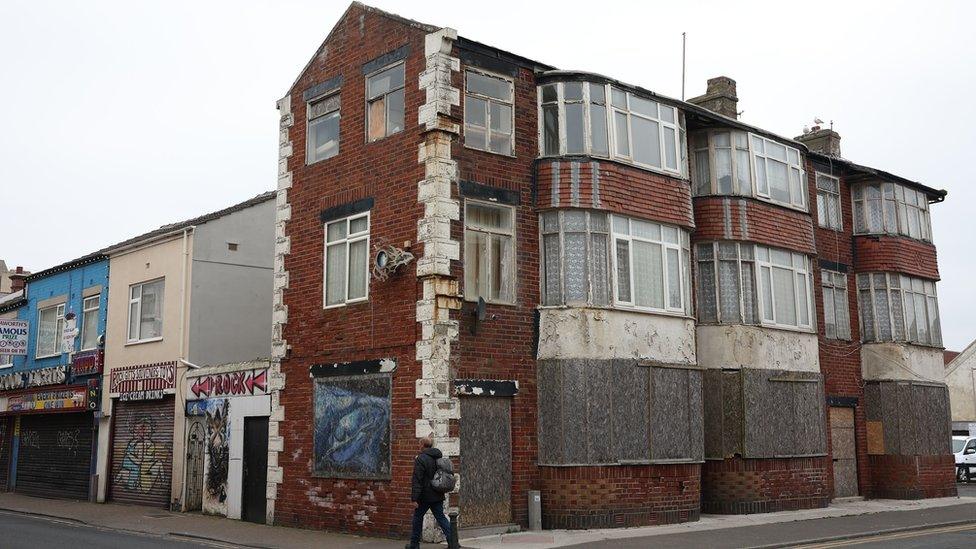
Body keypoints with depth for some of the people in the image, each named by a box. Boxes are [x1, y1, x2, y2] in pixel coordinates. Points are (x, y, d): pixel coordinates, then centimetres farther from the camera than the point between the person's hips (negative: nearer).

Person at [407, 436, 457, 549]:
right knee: (441, 517, 8)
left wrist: (414, 498, -18)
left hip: (425, 496, -6)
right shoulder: (439, 458, 9)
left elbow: (417, 480, -18)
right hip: (438, 496, 6)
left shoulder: (421, 459, -14)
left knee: (418, 517, 10)